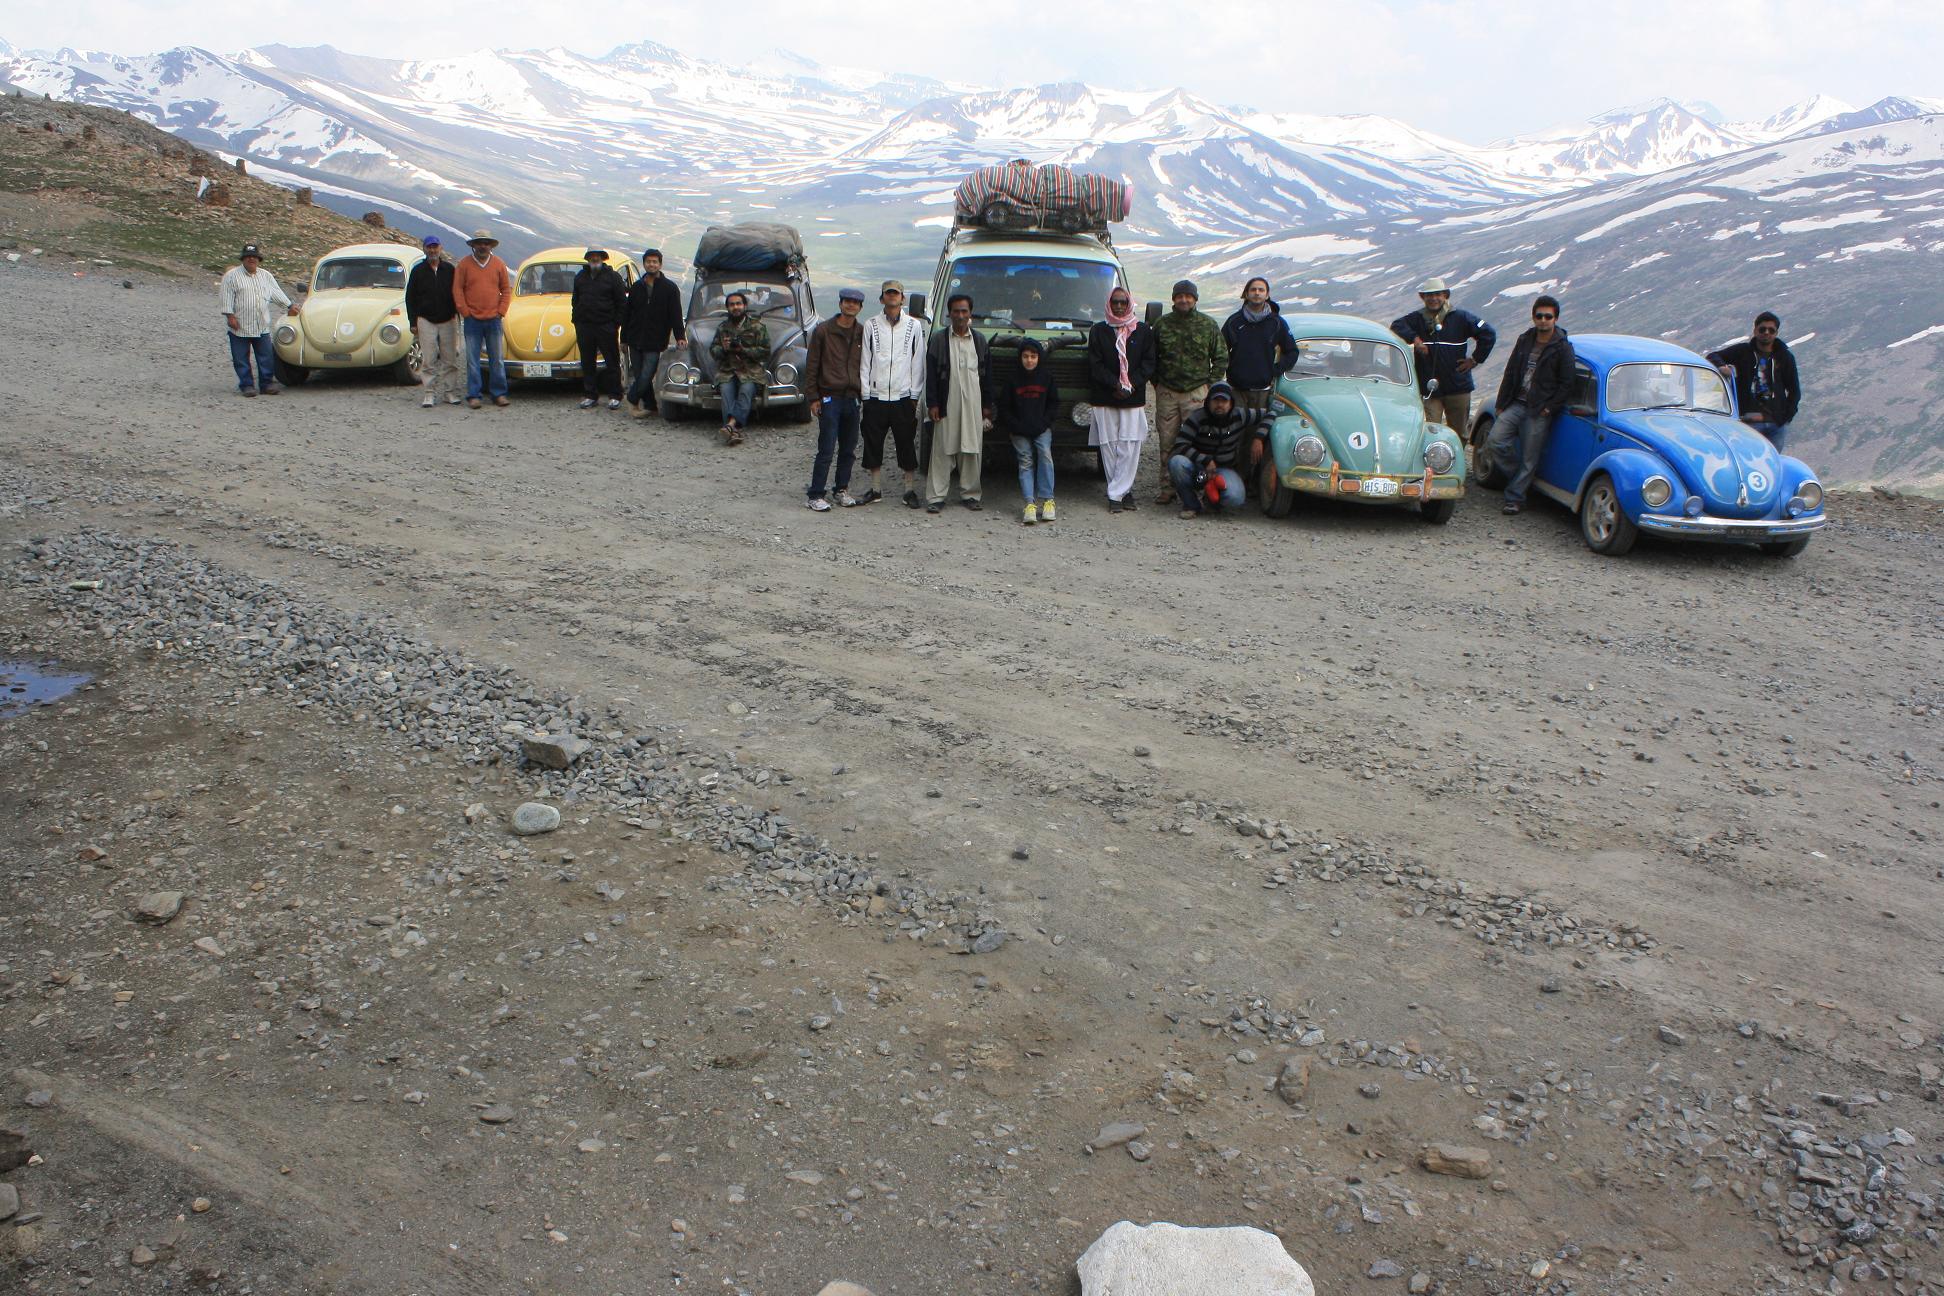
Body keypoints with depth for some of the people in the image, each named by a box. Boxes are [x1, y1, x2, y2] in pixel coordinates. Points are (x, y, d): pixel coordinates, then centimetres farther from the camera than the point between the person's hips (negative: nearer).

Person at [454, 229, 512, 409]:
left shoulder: (499, 264, 6)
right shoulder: (464, 265, 2)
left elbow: (506, 290, 9)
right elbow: (457, 290, 1)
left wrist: (501, 311, 0)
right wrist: (466, 312, -4)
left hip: (494, 320, 1)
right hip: (472, 320, -1)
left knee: (497, 359, 4)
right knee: (473, 360, 0)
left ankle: (499, 394, 11)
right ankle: (473, 396, 4)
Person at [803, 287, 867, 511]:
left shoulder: (862, 333, 9)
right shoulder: (823, 331, -2)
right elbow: (811, 365, -1)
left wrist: (864, 393, 9)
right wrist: (812, 397, -6)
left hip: (852, 399, 4)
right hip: (830, 398, -4)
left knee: (848, 449, 9)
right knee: (826, 450, -6)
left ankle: (842, 490, 20)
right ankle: (815, 495, -1)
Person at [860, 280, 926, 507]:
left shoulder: (914, 326, 4)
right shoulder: (871, 326, 6)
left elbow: (918, 363, 5)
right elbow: (865, 362, 6)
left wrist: (915, 395, 0)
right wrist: (865, 393, -1)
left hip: (904, 397, -1)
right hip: (876, 397, 1)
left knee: (907, 446, 1)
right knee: (873, 445, 5)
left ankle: (910, 491, 10)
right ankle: (876, 490, 17)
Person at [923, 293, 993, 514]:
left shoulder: (979, 339, 11)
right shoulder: (939, 339, 3)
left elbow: (987, 374, 13)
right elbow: (931, 374, 1)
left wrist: (987, 405, 8)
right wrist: (933, 403, -6)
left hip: (973, 404, 3)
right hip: (947, 404, -2)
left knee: (972, 451, 4)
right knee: (942, 451, -3)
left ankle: (969, 494, 14)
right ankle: (935, 496, 0)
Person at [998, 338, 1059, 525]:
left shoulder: (1046, 376, 2)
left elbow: (1053, 403, 10)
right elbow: (1004, 408, 3)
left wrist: (1043, 423, -4)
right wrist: (1017, 427, -7)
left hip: (1042, 428, 1)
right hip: (1019, 430, 0)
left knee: (1045, 455, -19)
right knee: (1025, 461, -9)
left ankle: (1047, 499, -16)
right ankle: (1030, 503, -14)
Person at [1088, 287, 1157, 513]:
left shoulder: (1143, 331, 9)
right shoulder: (1099, 331, 8)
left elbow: (1149, 363, 4)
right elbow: (1095, 365, 1)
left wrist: (1131, 384, -10)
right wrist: (1116, 384, -12)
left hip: (1134, 399, 0)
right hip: (1104, 400, 0)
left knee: (1129, 448, -7)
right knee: (1109, 447, -2)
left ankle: (1116, 494, -4)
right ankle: (1125, 491, 8)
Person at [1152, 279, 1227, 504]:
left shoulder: (1209, 325, 5)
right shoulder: (1162, 324, 7)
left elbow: (1221, 359, 10)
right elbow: (1152, 357, 15)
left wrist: (1209, 385, 3)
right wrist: (1157, 383, 8)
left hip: (1196, 394, -1)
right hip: (1166, 393, 2)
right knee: (1167, 443, 3)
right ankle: (1168, 488, 10)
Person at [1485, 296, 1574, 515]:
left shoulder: (1562, 348, -4)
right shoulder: (1524, 340, 11)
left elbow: (1566, 385, -4)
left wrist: (1549, 408, -10)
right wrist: (1502, 404, 10)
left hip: (1539, 412, -5)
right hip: (1516, 404, 5)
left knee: (1529, 458, -2)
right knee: (1494, 442, -6)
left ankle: (1515, 497, 7)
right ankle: (1521, 478, 15)